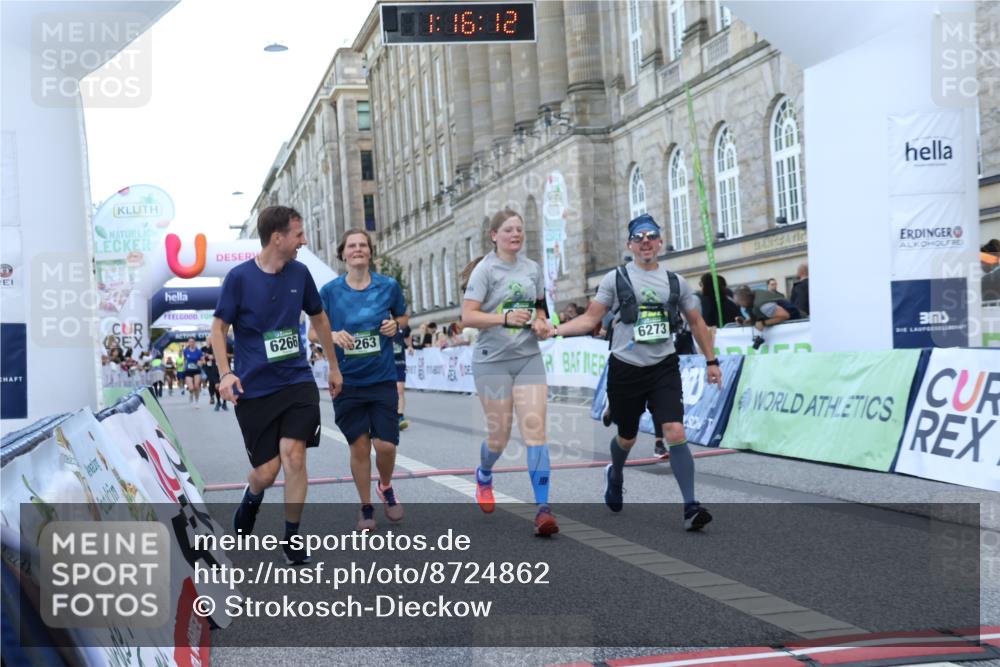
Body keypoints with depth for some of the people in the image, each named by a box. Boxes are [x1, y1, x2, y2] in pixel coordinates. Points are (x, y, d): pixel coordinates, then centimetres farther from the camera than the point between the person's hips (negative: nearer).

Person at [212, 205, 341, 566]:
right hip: (253, 389, -2)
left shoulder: (299, 273, 3)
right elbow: (219, 327, -3)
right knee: (266, 471, 0)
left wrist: (333, 366, 24)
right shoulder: (239, 277, -8)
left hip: (297, 381, 2)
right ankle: (252, 497, 38)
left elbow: (319, 318, 19)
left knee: (293, 456, -14)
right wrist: (226, 373, -17)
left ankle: (292, 539, 4)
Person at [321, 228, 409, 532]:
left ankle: (386, 488, 29)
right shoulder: (330, 290, -3)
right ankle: (366, 508, 23)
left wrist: (396, 325, -8)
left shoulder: (388, 286, -2)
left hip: (382, 379, 0)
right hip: (346, 381, 0)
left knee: (386, 444, -4)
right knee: (359, 447, 4)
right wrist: (333, 335, -17)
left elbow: (404, 316, 14)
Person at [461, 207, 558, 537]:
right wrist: (505, 318, -27)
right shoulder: (485, 269, -6)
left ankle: (543, 509, -13)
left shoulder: (533, 268, 10)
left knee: (535, 429, -10)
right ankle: (483, 477, 40)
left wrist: (541, 323, 2)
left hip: (529, 357, 4)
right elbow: (467, 316, -13)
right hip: (493, 359, -3)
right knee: (499, 433, 4)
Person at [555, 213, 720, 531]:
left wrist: (711, 360, 13)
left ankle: (691, 507, -13)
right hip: (626, 369, -1)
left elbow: (696, 323, 16)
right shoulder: (616, 278, 1)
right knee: (627, 437, 13)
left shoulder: (675, 282, 7)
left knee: (676, 433, -16)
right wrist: (554, 329, -15)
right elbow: (590, 318, -1)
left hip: (664, 368, 1)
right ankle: (615, 475, 48)